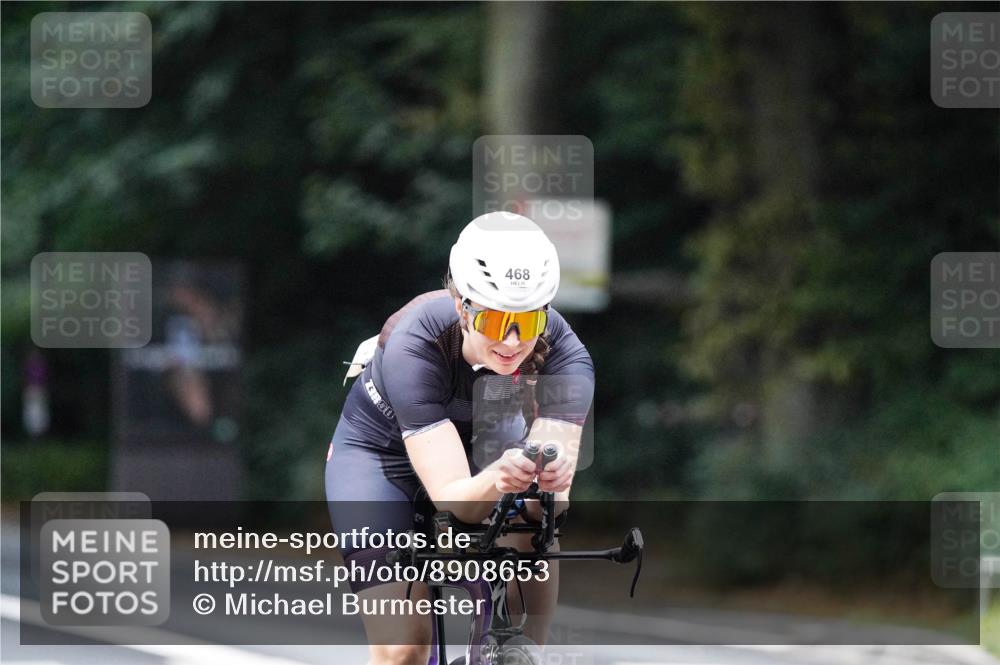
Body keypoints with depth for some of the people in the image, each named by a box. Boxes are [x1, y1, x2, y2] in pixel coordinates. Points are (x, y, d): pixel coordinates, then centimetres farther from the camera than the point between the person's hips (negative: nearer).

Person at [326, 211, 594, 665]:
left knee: (529, 533, -31)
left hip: (483, 439, 3)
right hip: (381, 452, -3)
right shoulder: (414, 345, -38)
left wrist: (553, 481, -62)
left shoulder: (563, 354, -31)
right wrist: (496, 480, -65)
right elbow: (452, 499, -43)